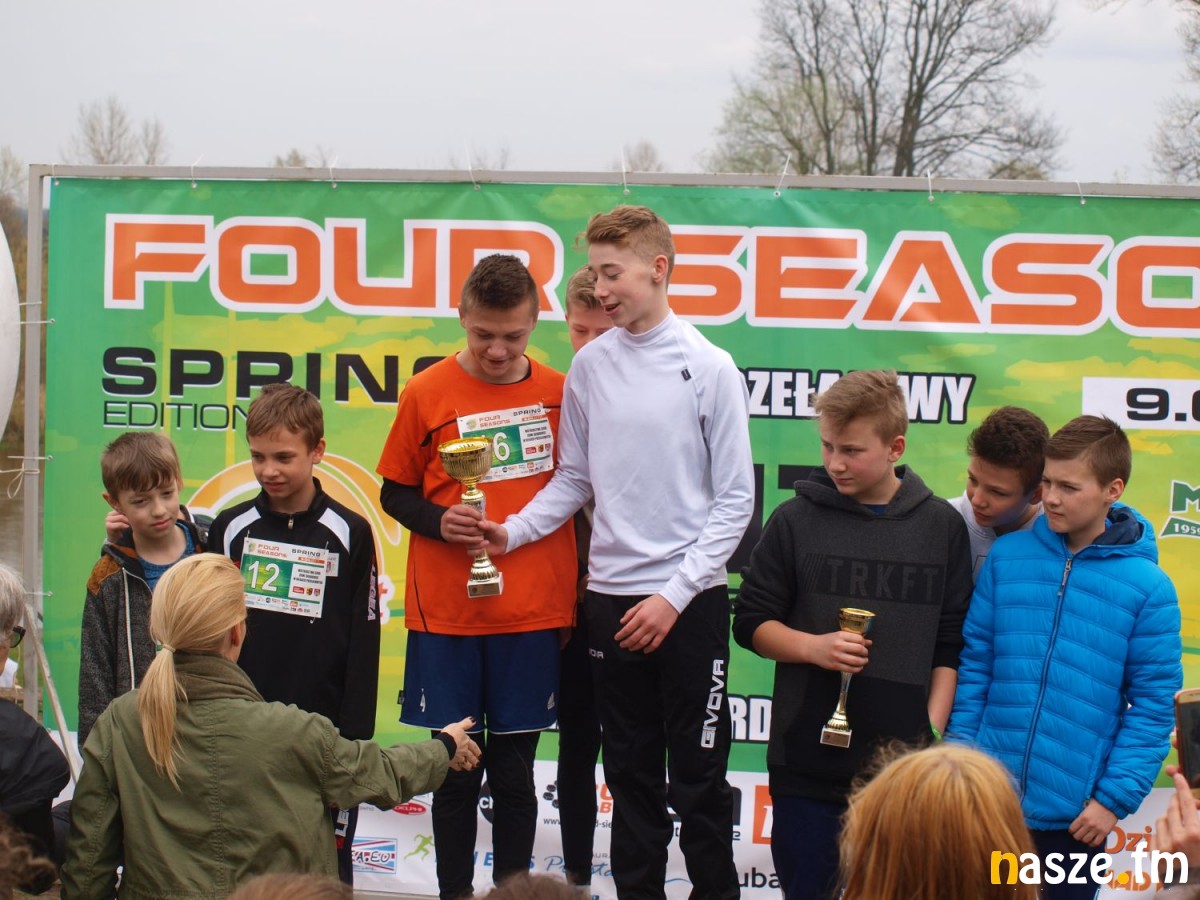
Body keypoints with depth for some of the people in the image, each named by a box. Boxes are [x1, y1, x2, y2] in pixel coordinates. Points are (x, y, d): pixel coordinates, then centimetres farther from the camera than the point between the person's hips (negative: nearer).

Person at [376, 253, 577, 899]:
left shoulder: (561, 393, 3)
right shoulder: (426, 393, 0)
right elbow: (395, 492, 8)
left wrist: (572, 598, 4)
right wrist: (437, 520, -13)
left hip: (533, 613, 0)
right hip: (446, 614, 0)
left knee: (514, 771, 7)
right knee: (455, 770, 8)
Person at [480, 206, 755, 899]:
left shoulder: (710, 367, -7)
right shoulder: (590, 365, 4)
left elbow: (736, 499, -7)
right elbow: (575, 480, 12)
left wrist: (674, 595, -12)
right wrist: (513, 532, -5)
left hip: (690, 600, -3)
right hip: (610, 597, 3)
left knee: (697, 776, 4)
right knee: (632, 775, 13)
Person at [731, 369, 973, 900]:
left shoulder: (942, 526, 2)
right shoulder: (797, 520, -1)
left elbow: (952, 646, 5)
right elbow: (752, 623, 4)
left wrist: (933, 734, -1)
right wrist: (814, 647, -13)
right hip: (807, 762, 0)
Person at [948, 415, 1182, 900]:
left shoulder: (1149, 587, -7)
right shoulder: (1007, 557, 0)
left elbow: (1152, 706, -5)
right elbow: (974, 664, 4)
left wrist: (1115, 797, -9)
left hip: (1075, 814, -2)